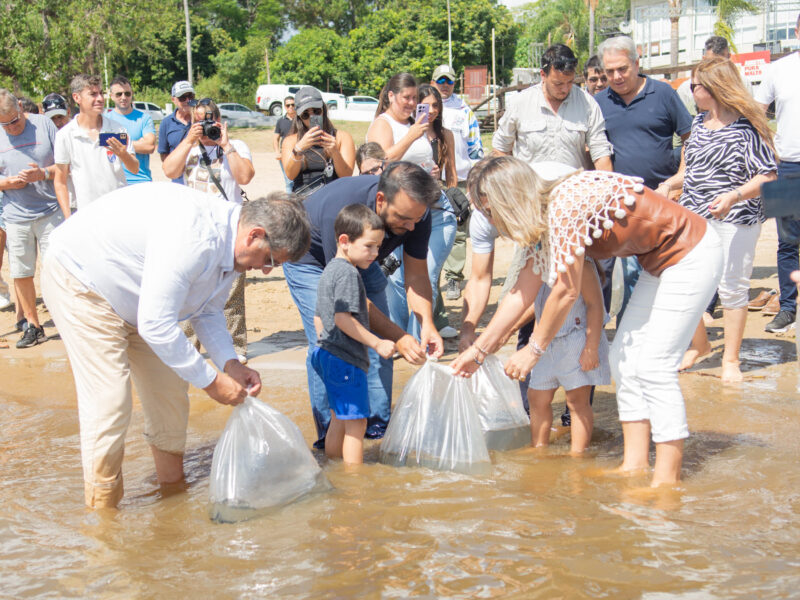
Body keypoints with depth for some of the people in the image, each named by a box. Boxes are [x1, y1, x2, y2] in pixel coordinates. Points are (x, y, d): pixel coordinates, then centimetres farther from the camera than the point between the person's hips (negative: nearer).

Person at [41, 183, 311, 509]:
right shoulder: (193, 238, -37)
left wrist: (230, 363, -10)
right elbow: (155, 326, -35)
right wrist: (211, 381, -25)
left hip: (133, 295, 9)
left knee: (169, 393, 9)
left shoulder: (229, 240, -7)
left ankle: (173, 489, 24)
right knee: (108, 403, -14)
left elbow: (207, 311, 7)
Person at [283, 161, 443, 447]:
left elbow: (416, 273, -18)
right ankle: (329, 436, -6)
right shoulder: (340, 210, -43)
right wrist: (398, 337, -40)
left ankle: (379, 426, 10)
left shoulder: (415, 211, -27)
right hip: (311, 260, -5)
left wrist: (427, 323, -35)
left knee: (379, 339, -2)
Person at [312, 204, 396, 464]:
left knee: (339, 421, 19)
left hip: (327, 353, 11)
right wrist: (377, 343, -21)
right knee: (355, 424, -6)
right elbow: (343, 318, -24)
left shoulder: (329, 270, 16)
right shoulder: (348, 273, -16)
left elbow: (319, 317, 22)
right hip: (346, 361, -11)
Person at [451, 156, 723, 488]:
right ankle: (634, 466, 12)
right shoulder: (543, 217, 4)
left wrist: (533, 349, -13)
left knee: (654, 365, -11)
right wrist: (479, 349, 10)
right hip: (660, 262, 10)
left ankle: (667, 479, -4)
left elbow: (566, 291, -23)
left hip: (692, 255, -10)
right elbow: (523, 292, 8)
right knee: (624, 360, 8)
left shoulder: (566, 206, -26)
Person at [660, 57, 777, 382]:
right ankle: (699, 345, 30)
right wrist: (668, 185, 8)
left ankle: (731, 358, 17)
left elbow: (767, 176, -14)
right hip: (693, 217, 7)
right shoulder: (699, 122, 11)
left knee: (732, 288, 3)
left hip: (735, 220, -6)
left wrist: (734, 196, -27)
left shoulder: (747, 126, -12)